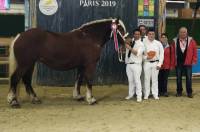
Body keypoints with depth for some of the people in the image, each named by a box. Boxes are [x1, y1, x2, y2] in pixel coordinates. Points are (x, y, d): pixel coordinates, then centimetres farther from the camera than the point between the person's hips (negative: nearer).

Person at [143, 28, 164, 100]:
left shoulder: (158, 43, 4)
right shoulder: (144, 43, 0)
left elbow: (161, 54, 4)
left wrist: (159, 64, -3)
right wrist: (146, 57, -15)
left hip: (155, 63, 1)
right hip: (147, 63, -1)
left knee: (155, 79, 3)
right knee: (147, 79, 2)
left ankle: (155, 94, 10)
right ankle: (146, 94, 9)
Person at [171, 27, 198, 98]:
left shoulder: (191, 41, 0)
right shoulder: (175, 41, 1)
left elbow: (195, 51, 2)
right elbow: (173, 53, 1)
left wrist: (194, 60, -2)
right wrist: (173, 64, -1)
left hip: (188, 63, -1)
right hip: (178, 63, 1)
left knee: (189, 78, 1)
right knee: (178, 78, 8)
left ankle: (189, 92, 10)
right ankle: (179, 92, 18)